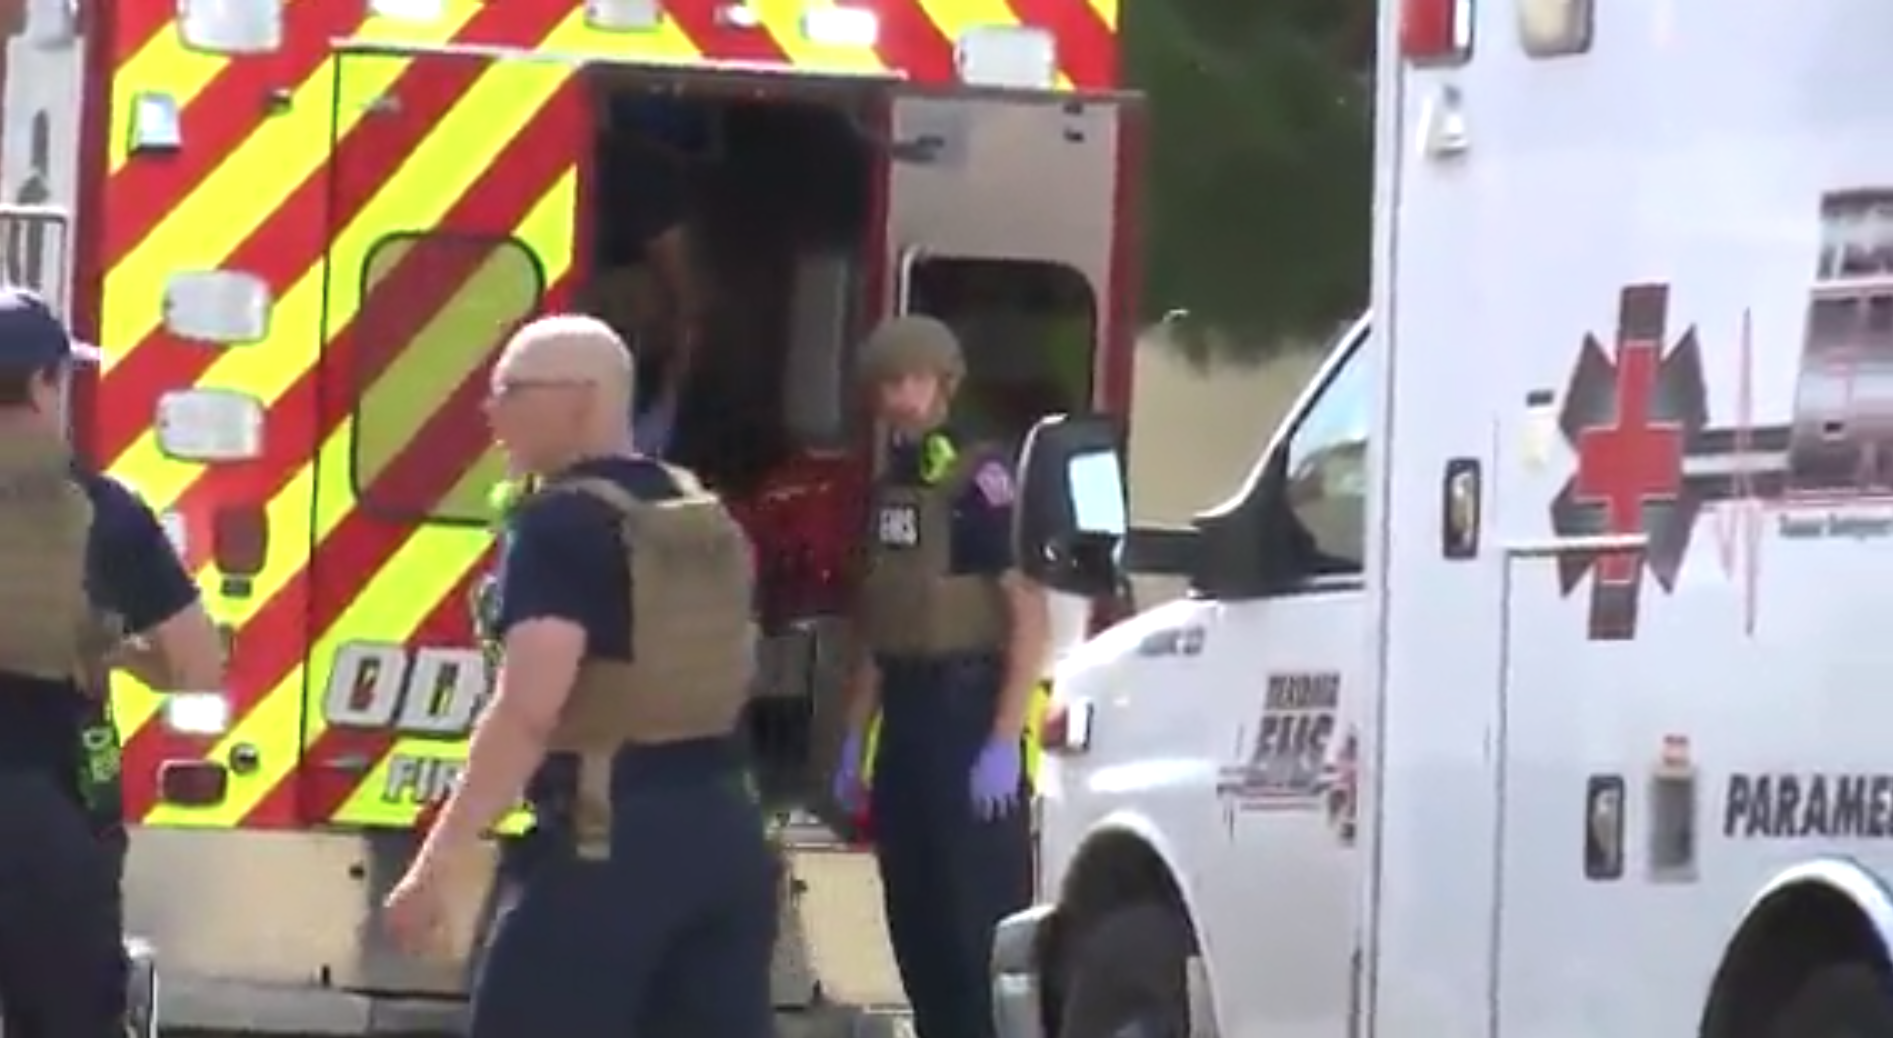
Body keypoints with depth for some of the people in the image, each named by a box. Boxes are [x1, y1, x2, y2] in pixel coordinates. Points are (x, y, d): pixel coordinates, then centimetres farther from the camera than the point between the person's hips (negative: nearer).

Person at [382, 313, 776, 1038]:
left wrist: (438, 862, -23)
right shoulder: (703, 515, 14)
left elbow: (528, 714, -22)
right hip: (725, 829, 8)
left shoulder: (560, 524, -12)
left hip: (614, 840, -8)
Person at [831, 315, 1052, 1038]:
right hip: (905, 721, 8)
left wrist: (1004, 743, -21)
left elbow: (1031, 617, -16)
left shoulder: (980, 481, -11)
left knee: (980, 918, -10)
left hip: (969, 714, -8)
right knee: (916, 918, 10)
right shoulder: (891, 487, 14)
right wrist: (856, 737, 15)